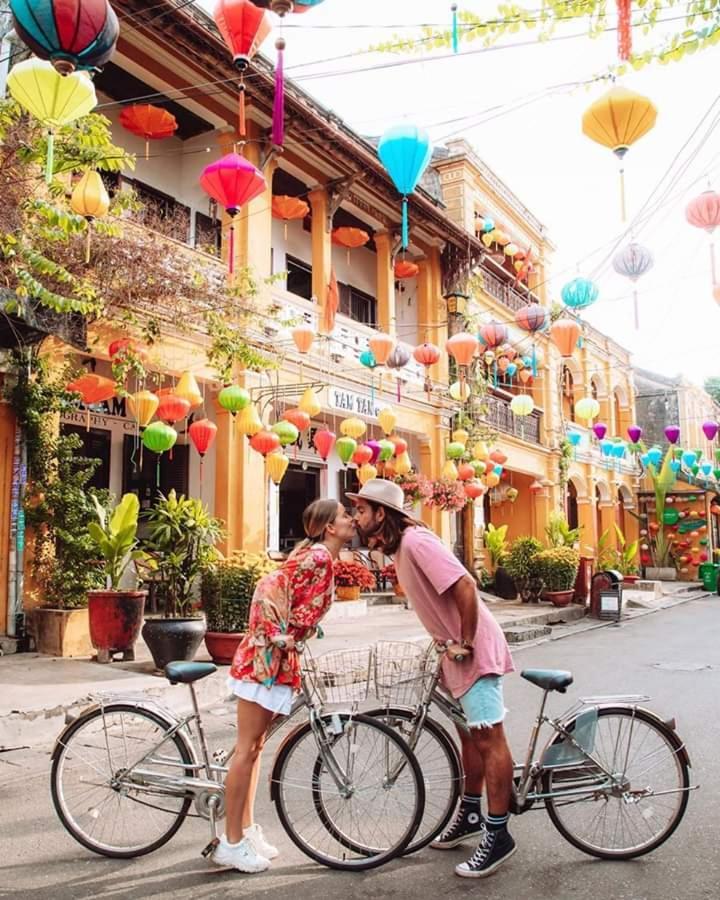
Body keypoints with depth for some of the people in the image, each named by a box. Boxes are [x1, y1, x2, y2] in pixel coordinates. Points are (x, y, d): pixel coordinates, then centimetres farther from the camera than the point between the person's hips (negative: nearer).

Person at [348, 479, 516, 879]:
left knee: (488, 739, -2)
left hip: (475, 650, -10)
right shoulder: (401, 546, 9)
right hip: (457, 650, 10)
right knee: (470, 735, 20)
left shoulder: (416, 542, -22)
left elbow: (465, 586, -29)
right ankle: (471, 815, 34)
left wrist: (466, 643, -22)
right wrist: (449, 643, 13)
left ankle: (498, 834, 9)